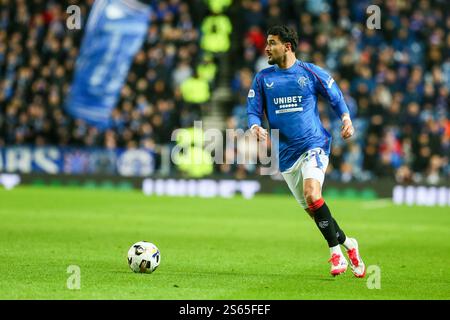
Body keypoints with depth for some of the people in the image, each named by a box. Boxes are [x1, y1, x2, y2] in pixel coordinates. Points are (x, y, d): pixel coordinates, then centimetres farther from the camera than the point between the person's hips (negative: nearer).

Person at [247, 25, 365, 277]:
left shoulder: (311, 72, -1)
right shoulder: (263, 78, 6)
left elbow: (336, 97, 8)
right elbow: (254, 111, 5)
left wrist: (346, 118, -10)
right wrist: (256, 127, -17)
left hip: (314, 144, -4)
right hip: (286, 153, 4)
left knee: (312, 194, -26)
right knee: (311, 209, 6)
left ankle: (336, 251, -14)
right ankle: (347, 244, 25)